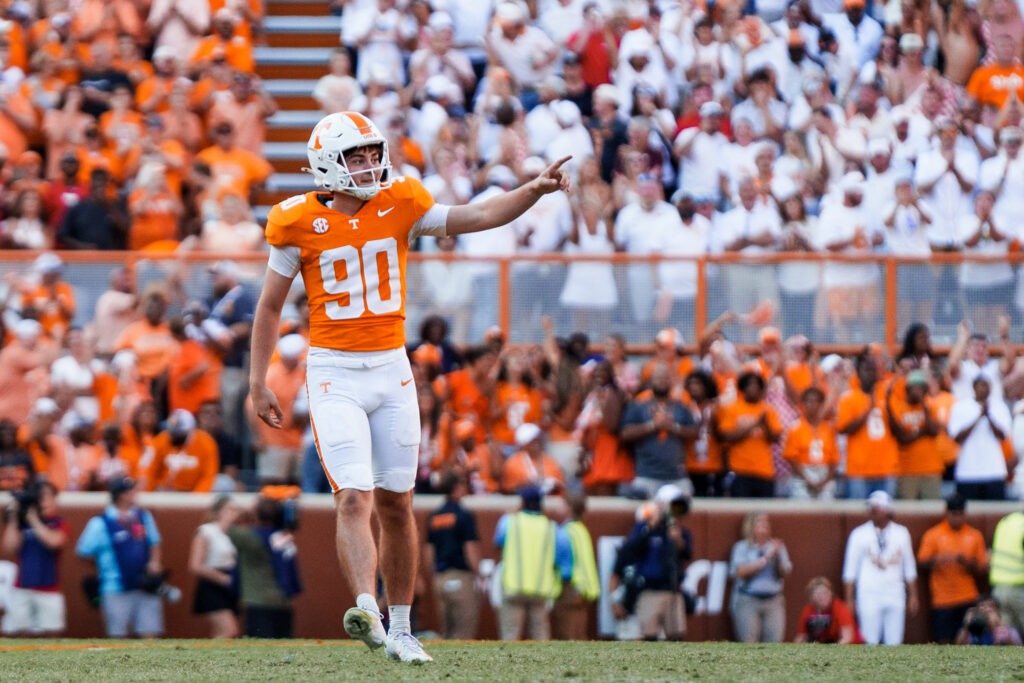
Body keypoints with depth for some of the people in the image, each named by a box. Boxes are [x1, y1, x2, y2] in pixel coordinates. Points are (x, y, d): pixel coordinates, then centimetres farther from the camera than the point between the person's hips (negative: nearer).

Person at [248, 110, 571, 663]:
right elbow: (269, 308, 3)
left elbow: (480, 217, -2)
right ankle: (367, 610, -33)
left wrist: (535, 189, -16)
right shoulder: (302, 225, -5)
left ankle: (399, 629, 16)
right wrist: (257, 383, 1)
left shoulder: (399, 208, 1)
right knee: (354, 498, -18)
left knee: (396, 504, 7)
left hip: (391, 369, 3)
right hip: (334, 373, -3)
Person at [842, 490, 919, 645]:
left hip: (895, 597, 3)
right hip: (869, 596, -2)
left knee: (894, 642, 0)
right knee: (870, 642, -7)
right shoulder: (860, 534, 2)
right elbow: (850, 570, 3)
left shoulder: (901, 533, 9)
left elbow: (909, 568, 14)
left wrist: (913, 596, 11)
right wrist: (849, 600, -2)